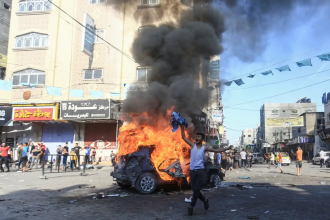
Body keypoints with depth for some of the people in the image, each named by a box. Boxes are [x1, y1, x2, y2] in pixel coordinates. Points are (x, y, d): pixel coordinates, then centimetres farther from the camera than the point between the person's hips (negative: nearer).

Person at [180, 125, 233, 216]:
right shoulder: (192, 145, 8)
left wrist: (227, 148, 5)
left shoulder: (205, 148, 6)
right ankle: (205, 200, 33)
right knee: (194, 189, 8)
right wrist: (182, 127, 0)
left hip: (200, 170, -2)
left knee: (196, 189, -6)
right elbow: (183, 137, 7)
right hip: (192, 170, 2)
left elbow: (216, 150, 11)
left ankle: (191, 206, 3)